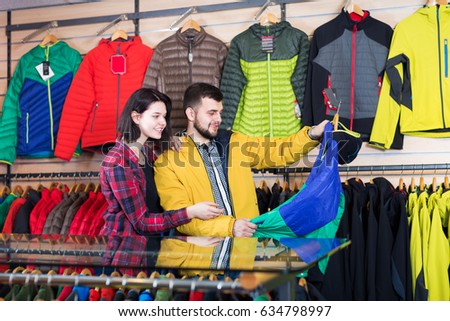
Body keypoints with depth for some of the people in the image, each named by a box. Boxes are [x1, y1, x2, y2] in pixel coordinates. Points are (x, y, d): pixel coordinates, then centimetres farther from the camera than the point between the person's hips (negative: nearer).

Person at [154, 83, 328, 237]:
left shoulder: (234, 142, 15)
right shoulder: (168, 159, -2)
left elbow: (278, 150, 15)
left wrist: (312, 134, -3)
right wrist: (228, 226, -22)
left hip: (247, 234, 5)